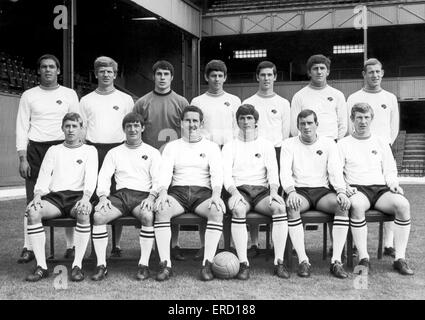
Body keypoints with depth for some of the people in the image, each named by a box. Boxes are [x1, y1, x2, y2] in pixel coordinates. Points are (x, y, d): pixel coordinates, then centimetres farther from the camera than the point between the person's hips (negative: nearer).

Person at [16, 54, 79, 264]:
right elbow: (22, 128, 7)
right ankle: (28, 248, 0)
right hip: (35, 150, 0)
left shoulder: (69, 94, 10)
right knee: (33, 200, -3)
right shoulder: (29, 95, 11)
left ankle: (71, 246, 4)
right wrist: (22, 158, -2)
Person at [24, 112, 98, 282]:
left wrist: (86, 197, -20)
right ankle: (41, 266, -25)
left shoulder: (89, 150, 16)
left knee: (83, 212, -38)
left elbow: (91, 177, 0)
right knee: (33, 212, -29)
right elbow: (44, 175, 12)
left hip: (78, 195, -2)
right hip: (54, 196, 2)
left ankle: (77, 265, -30)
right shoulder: (54, 150, 23)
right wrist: (38, 195, -9)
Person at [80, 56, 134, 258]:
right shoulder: (86, 100, 14)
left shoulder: (126, 99, 12)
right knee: (94, 197, -3)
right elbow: (81, 130, 14)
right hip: (93, 150, 1)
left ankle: (117, 244, 4)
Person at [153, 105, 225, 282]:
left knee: (217, 211, -33)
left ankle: (207, 264, -30)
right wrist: (163, 192, -18)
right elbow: (165, 172, 4)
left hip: (203, 191, 0)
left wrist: (216, 194, -20)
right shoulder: (172, 146, 18)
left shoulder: (211, 147, 15)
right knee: (161, 209, -32)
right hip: (177, 191, 1)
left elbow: (217, 173, 0)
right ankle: (165, 264, -29)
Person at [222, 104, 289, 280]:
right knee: (238, 209, -37)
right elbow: (226, 174, 2)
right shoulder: (230, 146, 16)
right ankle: (243, 263, -34)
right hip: (239, 190, -1)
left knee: (279, 207, -32)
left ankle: (279, 261, -28)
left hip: (262, 190, 1)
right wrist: (234, 192, -19)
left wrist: (273, 191, -16)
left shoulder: (266, 145, 19)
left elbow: (273, 171, 5)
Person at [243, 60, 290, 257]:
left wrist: (279, 154, -1)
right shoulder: (248, 103, 13)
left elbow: (285, 134, 11)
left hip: (276, 152, 0)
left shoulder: (283, 103, 14)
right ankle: (254, 243, 1)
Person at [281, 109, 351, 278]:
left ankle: (336, 261, -28)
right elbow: (285, 171, -5)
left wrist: (341, 192, -19)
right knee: (292, 206, -36)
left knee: (343, 205, -30)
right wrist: (291, 191, -25)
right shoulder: (289, 144, 9)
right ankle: (303, 260, -32)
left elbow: (335, 171, 1)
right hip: (299, 190, -1)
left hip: (322, 190, 1)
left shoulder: (328, 144, 12)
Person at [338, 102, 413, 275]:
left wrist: (393, 183, -2)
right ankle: (363, 258, -34)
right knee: (357, 205, -39)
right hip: (357, 189, -3)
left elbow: (390, 170, 19)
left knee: (403, 204, -29)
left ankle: (400, 258, -25)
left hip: (380, 188, 3)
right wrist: (344, 186, -14)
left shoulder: (381, 143, 21)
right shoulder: (343, 144, 13)